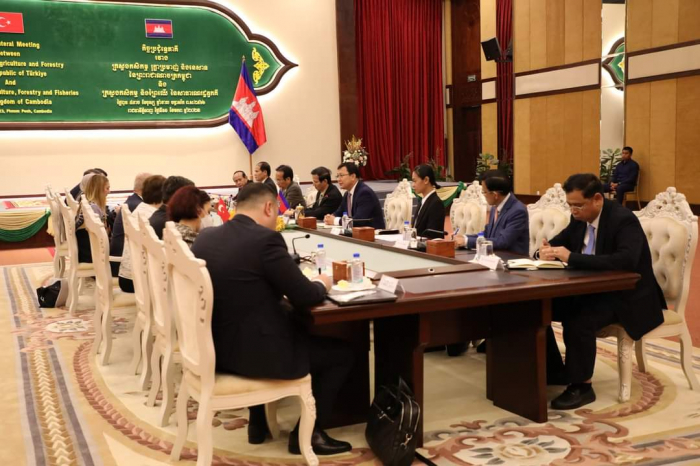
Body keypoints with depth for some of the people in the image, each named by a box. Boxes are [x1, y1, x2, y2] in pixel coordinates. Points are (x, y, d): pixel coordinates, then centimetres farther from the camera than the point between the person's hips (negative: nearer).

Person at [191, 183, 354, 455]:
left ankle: (258, 423, 38)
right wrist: (322, 284, 6)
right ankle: (308, 433, 17)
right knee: (341, 353, 10)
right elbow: (305, 297, -15)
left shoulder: (206, 237, 4)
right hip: (254, 351, -8)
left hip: (215, 345, 8)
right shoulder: (266, 239, -18)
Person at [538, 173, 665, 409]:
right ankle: (554, 372, 3)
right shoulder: (580, 218, 2)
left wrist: (572, 257, -39)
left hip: (627, 297, -8)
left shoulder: (624, 220, -21)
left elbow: (626, 260, -37)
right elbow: (557, 242, 15)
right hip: (592, 290, 8)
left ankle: (581, 385, -15)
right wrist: (546, 251, -12)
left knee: (579, 320, -33)